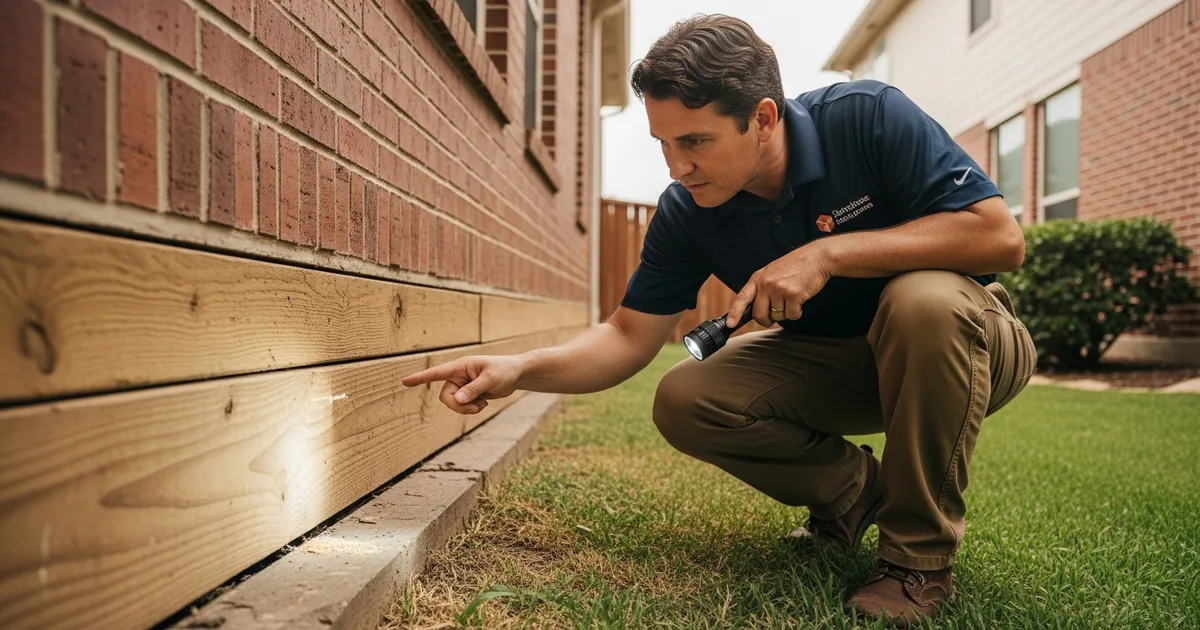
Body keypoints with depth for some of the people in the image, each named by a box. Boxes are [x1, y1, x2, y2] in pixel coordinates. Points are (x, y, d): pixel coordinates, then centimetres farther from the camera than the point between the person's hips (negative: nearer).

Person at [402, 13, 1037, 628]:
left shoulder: (868, 117, -23)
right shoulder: (686, 214, -13)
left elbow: (1001, 237, -27)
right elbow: (628, 336, -10)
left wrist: (829, 254, -34)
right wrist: (520, 369, -27)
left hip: (956, 336, -3)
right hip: (827, 361, 3)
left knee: (922, 298, -38)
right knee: (684, 401, -18)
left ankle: (921, 555, -16)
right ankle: (855, 490, 6)